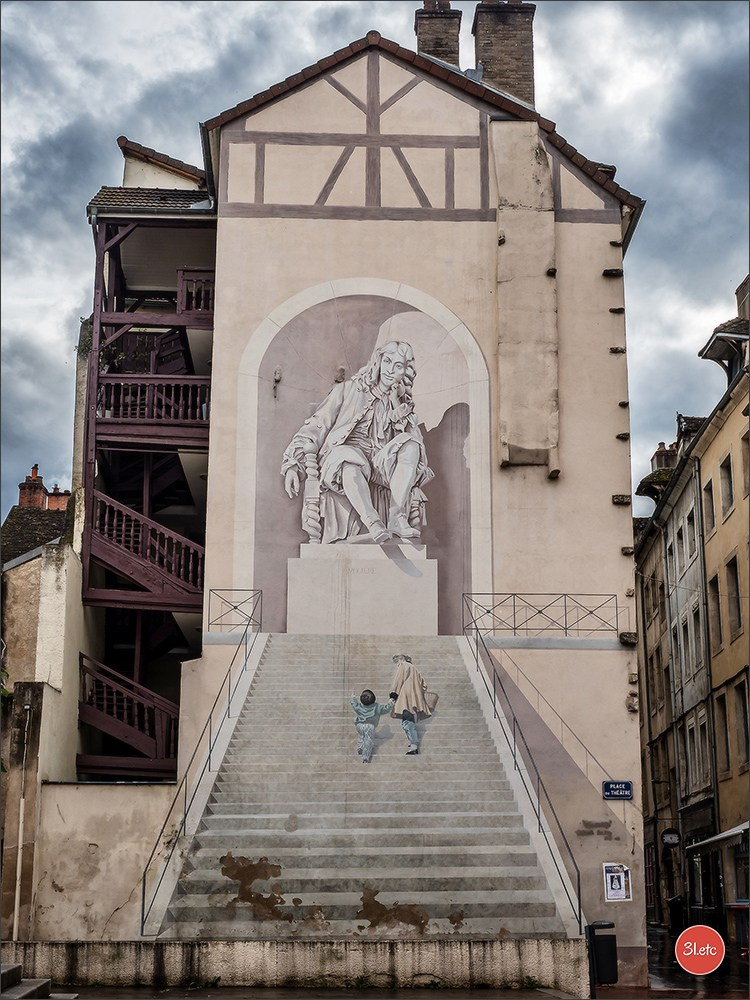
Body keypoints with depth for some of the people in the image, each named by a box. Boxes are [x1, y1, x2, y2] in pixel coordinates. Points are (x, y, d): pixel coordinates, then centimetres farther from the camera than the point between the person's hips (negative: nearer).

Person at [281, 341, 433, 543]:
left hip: (382, 465, 3)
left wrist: (397, 409, 0)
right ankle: (374, 525, -53)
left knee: (411, 446, -25)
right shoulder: (348, 390, 13)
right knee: (351, 457, -37)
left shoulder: (402, 406, 21)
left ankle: (397, 518, -37)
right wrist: (293, 463, -6)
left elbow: (415, 440, 9)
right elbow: (317, 426, 6)